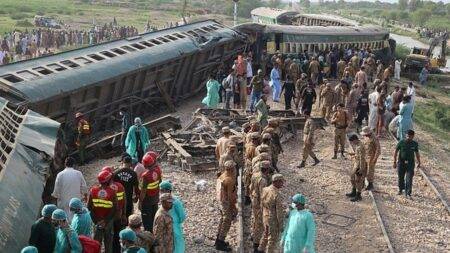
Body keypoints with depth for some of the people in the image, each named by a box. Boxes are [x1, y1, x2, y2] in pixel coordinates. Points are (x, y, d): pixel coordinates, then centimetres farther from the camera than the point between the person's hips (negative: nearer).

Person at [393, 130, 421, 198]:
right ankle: (400, 189, 36)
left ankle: (408, 193, -1)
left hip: (410, 163, 0)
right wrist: (395, 162, -5)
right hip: (401, 163, 0)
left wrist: (419, 162, 17)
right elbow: (396, 152, -3)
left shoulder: (415, 144, -2)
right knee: (401, 178, 13)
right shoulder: (401, 142, -8)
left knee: (409, 179, -6)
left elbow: (417, 153, 12)